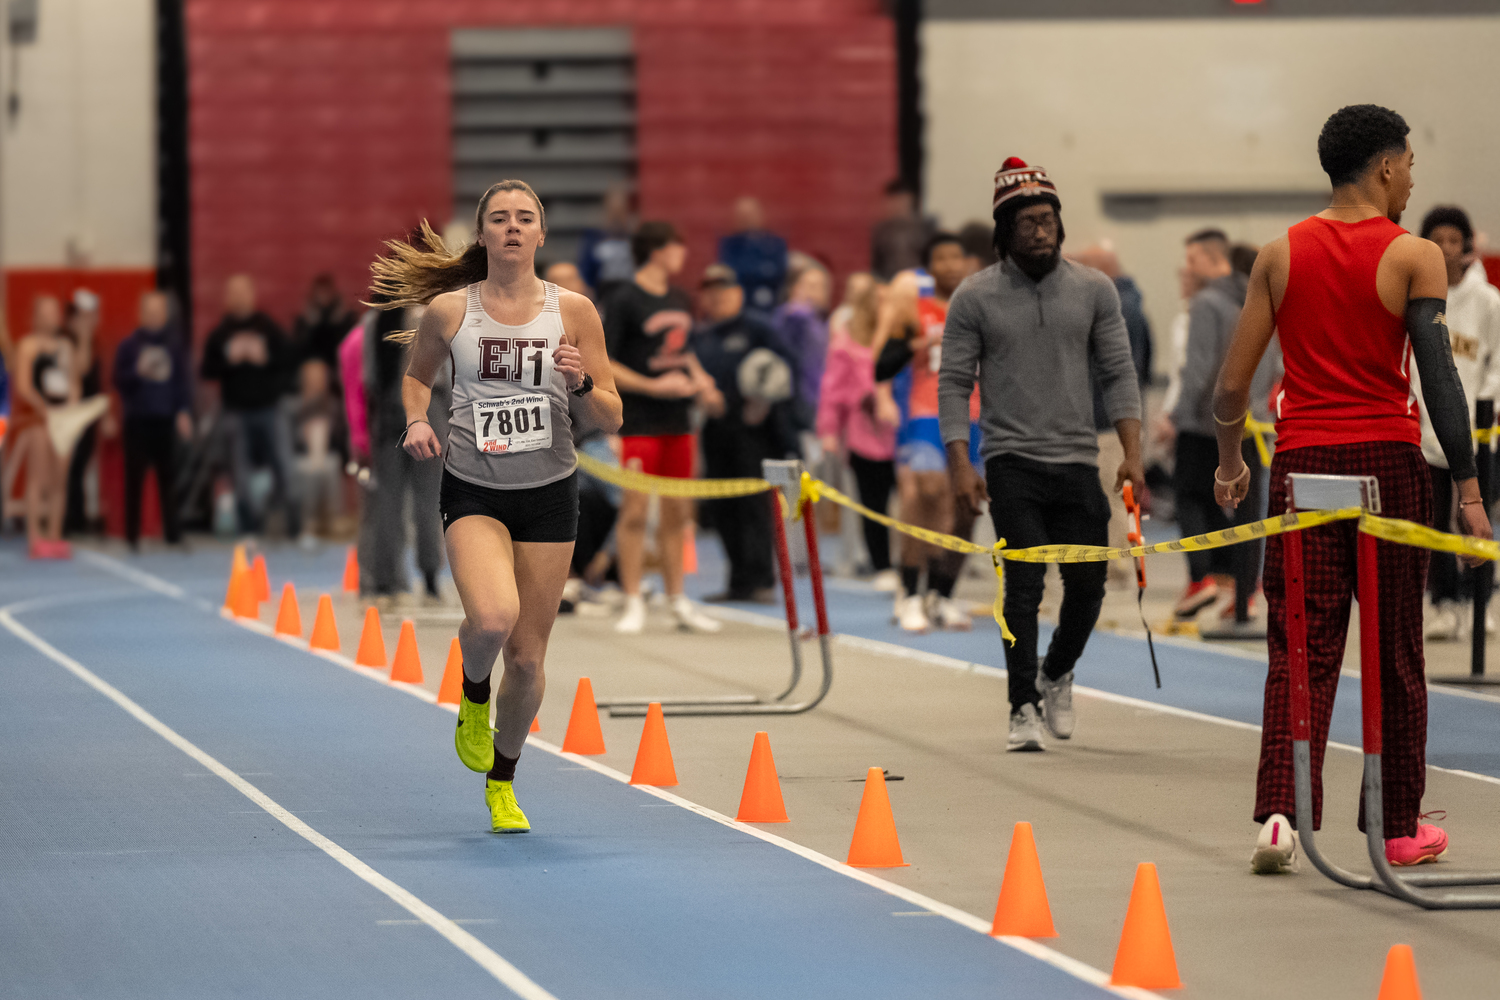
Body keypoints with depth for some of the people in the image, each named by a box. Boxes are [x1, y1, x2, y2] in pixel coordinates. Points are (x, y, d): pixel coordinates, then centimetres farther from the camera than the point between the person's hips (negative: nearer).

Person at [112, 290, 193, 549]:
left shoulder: (175, 345, 9)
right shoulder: (129, 346, 4)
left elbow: (184, 380, 10)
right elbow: (118, 380, 2)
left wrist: (184, 411, 0)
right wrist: (138, 372, -16)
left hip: (166, 420, 1)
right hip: (137, 420, -1)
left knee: (168, 476, -1)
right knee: (135, 477, -1)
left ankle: (172, 532, 4)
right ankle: (132, 535, 3)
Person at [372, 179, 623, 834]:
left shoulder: (573, 311, -1)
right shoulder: (448, 309, -1)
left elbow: (610, 419, 3)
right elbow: (416, 376, 18)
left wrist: (581, 384, -17)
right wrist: (416, 420, -2)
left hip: (549, 494, 1)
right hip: (473, 491, -1)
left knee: (528, 657, 5)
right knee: (492, 618, -28)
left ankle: (502, 781, 30)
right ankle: (474, 695, 9)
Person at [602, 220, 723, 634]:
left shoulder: (679, 300, 14)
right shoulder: (623, 301, -9)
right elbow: (602, 364, -12)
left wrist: (699, 379, 7)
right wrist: (655, 386, -17)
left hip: (678, 421, 7)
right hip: (639, 424, -7)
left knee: (677, 511, 9)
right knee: (634, 510, -6)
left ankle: (677, 601, 16)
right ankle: (633, 603, 0)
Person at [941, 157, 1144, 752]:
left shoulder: (1094, 290, 5)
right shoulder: (975, 297, -1)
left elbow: (1118, 374, 5)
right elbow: (953, 384, 0)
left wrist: (1132, 453, -5)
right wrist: (959, 465, -10)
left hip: (1078, 461, 3)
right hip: (1012, 462, -3)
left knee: (1088, 583, 4)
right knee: (1025, 583, -11)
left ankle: (1056, 675, 31)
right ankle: (1023, 709, -5)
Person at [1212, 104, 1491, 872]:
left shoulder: (1280, 255, 6)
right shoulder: (1413, 257, -4)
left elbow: (1233, 382, 5)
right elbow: (1439, 377, -10)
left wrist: (1229, 463, 21)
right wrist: (1468, 486, -6)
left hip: (1303, 463, 2)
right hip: (1388, 462, -2)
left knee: (1300, 649, 2)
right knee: (1395, 655, 10)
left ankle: (1281, 810, -15)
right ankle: (1399, 828, 17)